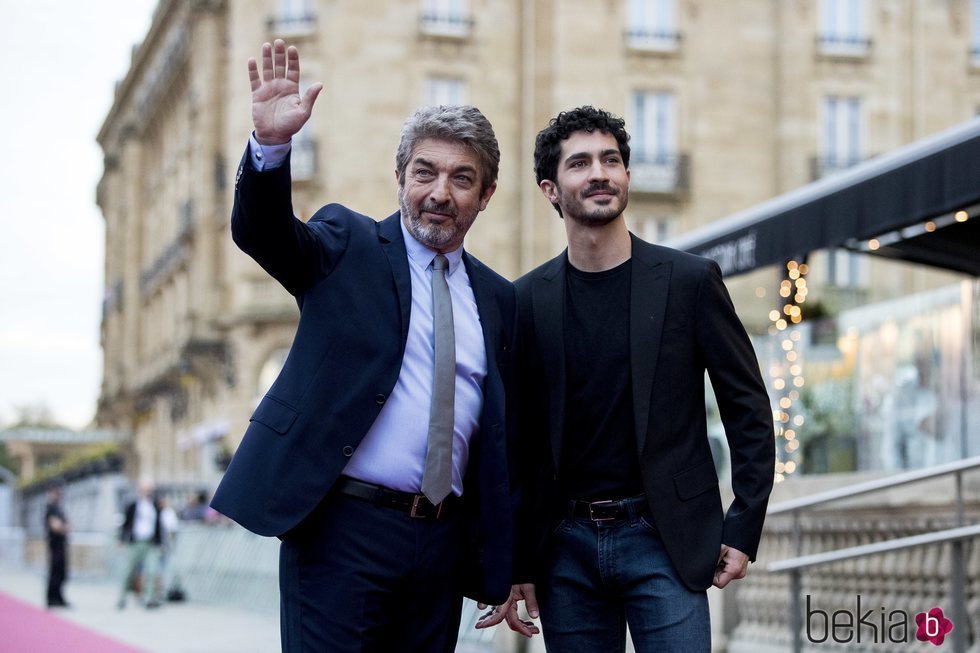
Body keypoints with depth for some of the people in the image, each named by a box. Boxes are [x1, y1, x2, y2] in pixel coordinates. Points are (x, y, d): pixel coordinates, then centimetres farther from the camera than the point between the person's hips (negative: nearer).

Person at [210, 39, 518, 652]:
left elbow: (504, 436, 15)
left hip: (444, 537, 4)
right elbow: (261, 231, -15)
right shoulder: (348, 246, 5)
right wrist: (272, 143, -35)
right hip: (342, 526, -4)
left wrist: (510, 567, 13)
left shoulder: (499, 298, 14)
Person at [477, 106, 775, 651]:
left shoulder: (690, 280, -1)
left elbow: (749, 408, 2)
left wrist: (743, 530, -4)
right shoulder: (527, 299, 5)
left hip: (662, 540, -2)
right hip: (564, 546, 2)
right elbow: (515, 438, 8)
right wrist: (511, 564, 5)